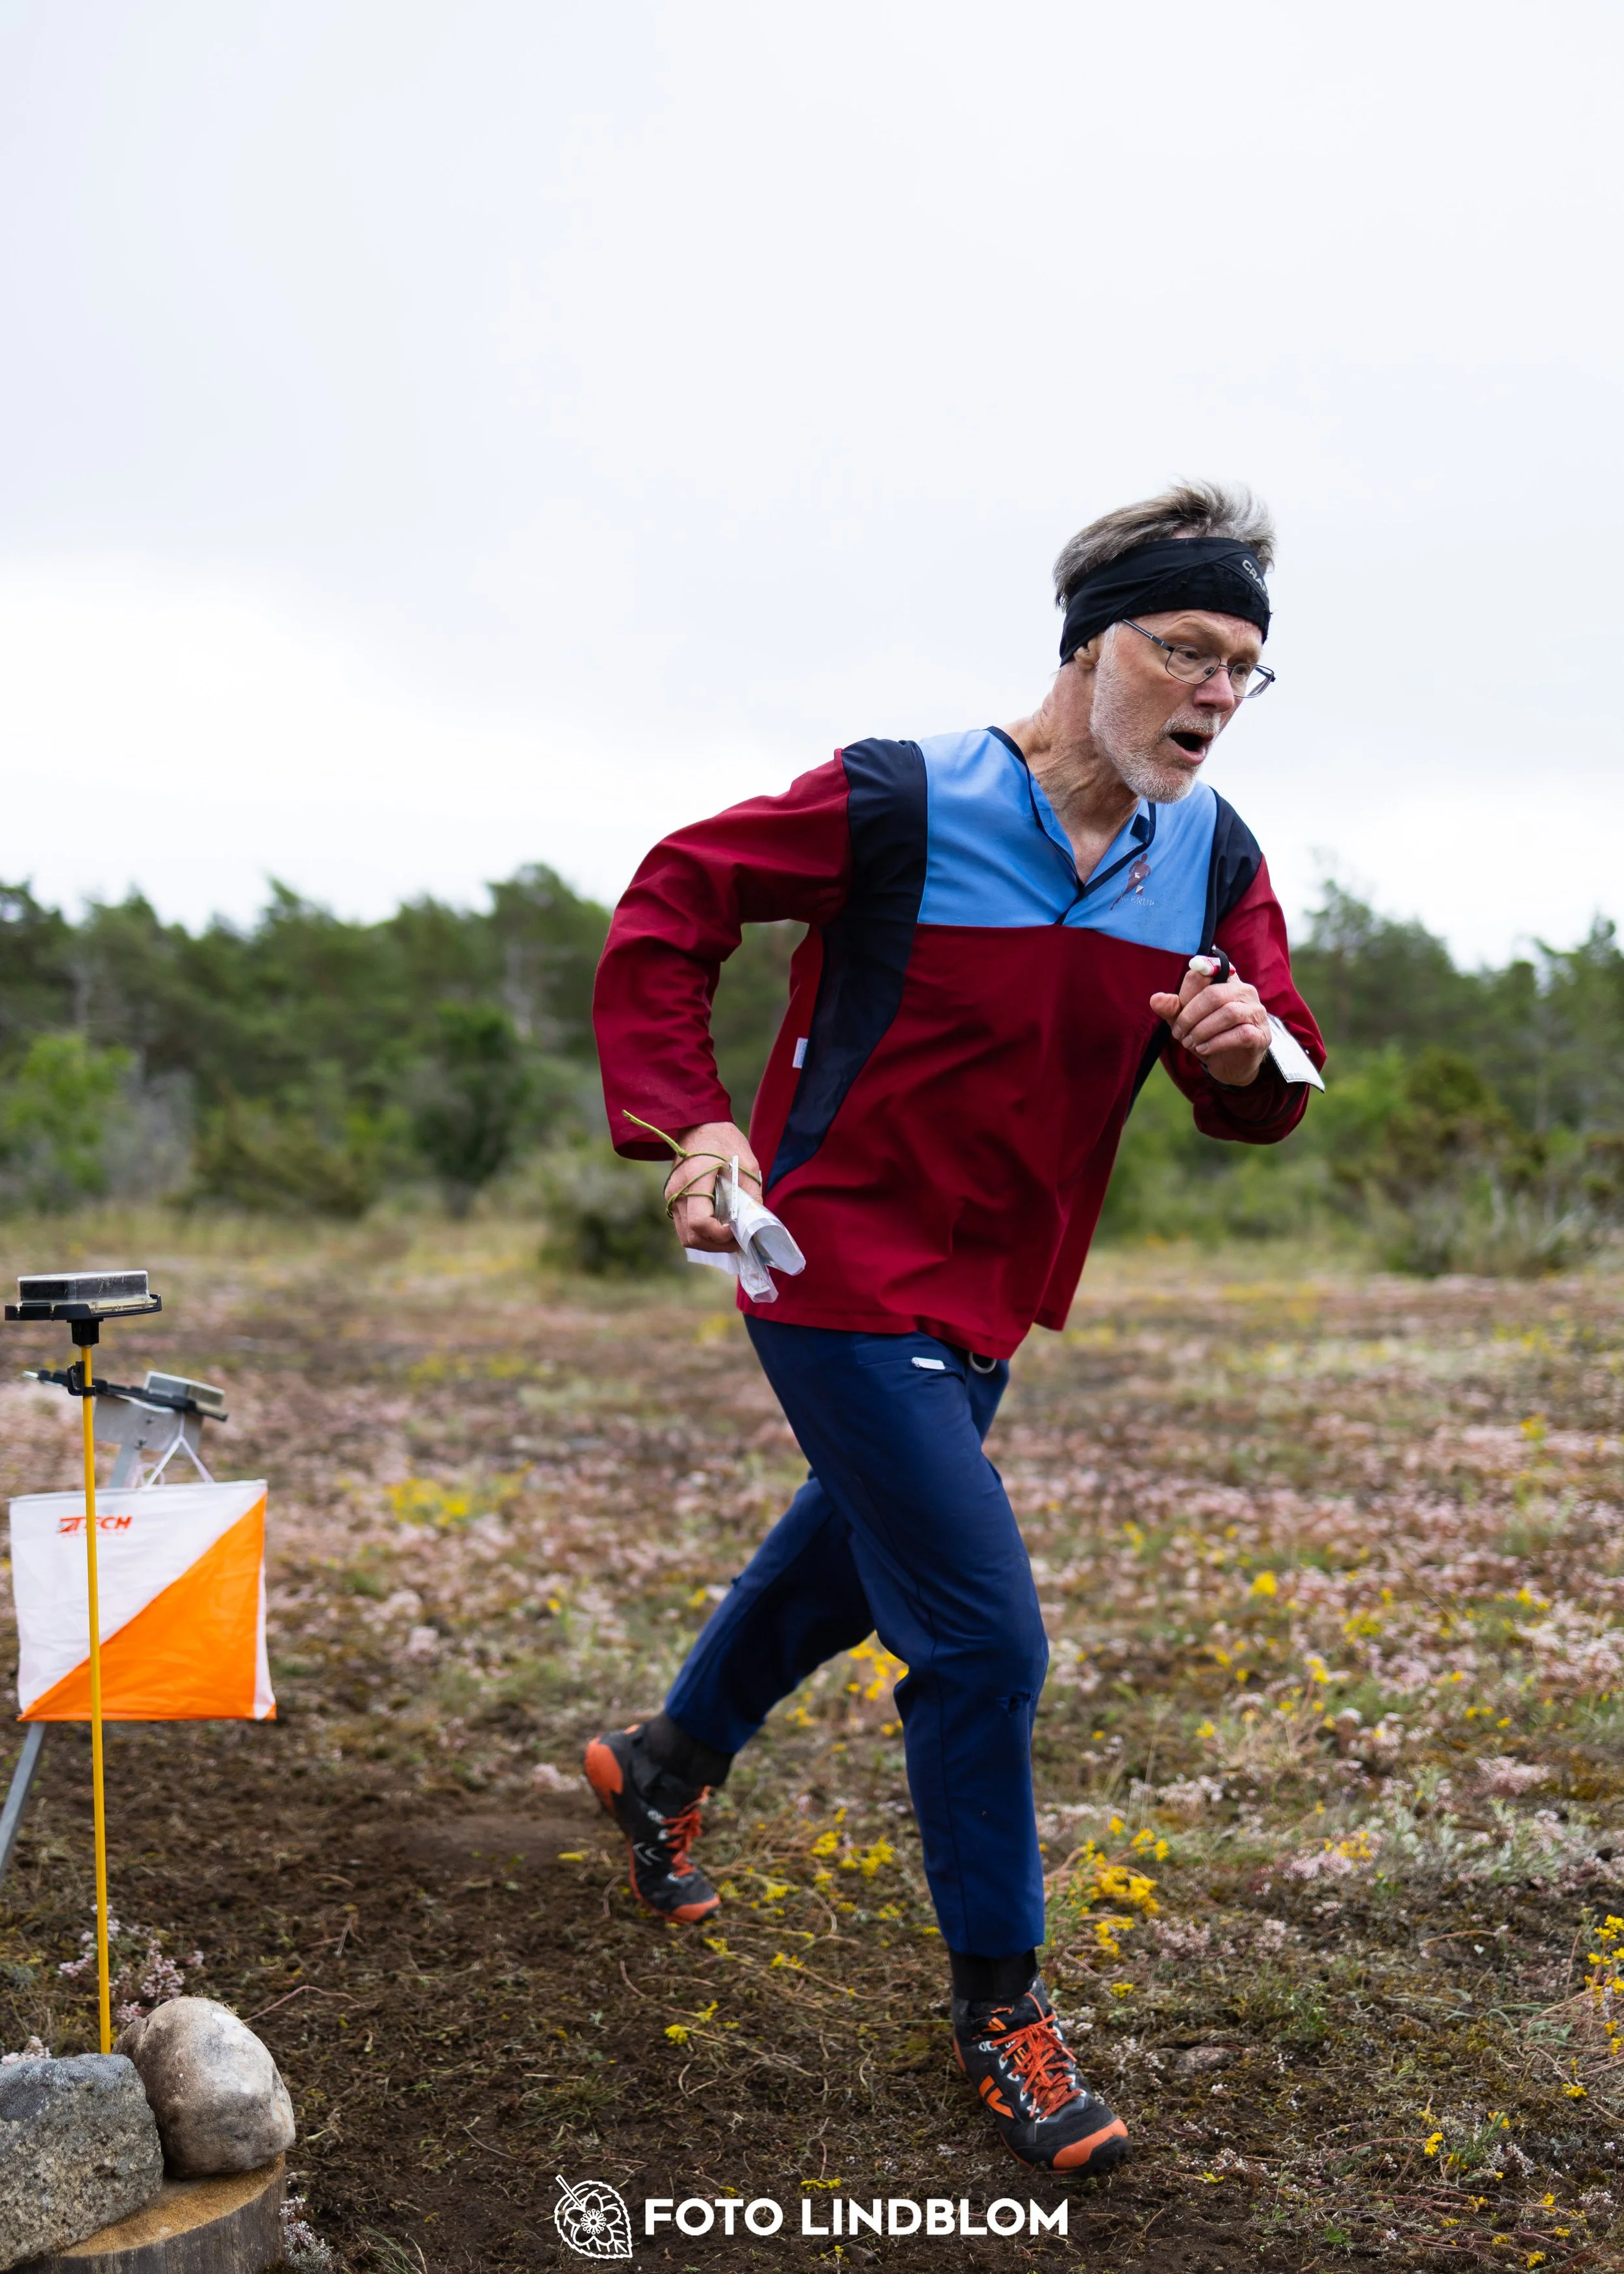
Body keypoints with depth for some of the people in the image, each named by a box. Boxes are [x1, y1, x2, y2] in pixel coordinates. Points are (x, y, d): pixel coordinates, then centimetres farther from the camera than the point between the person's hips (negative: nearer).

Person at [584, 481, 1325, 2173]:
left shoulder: (1212, 858, -1)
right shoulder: (903, 804, -18)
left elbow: (1271, 1092, 4)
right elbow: (669, 903, -8)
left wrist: (1248, 1051, -21)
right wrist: (693, 1124, -17)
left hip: (991, 1303, 8)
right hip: (844, 1277, -7)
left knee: (853, 1559, 25)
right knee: (983, 1637, -9)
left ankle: (664, 1763, 54)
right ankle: (999, 2006, 13)